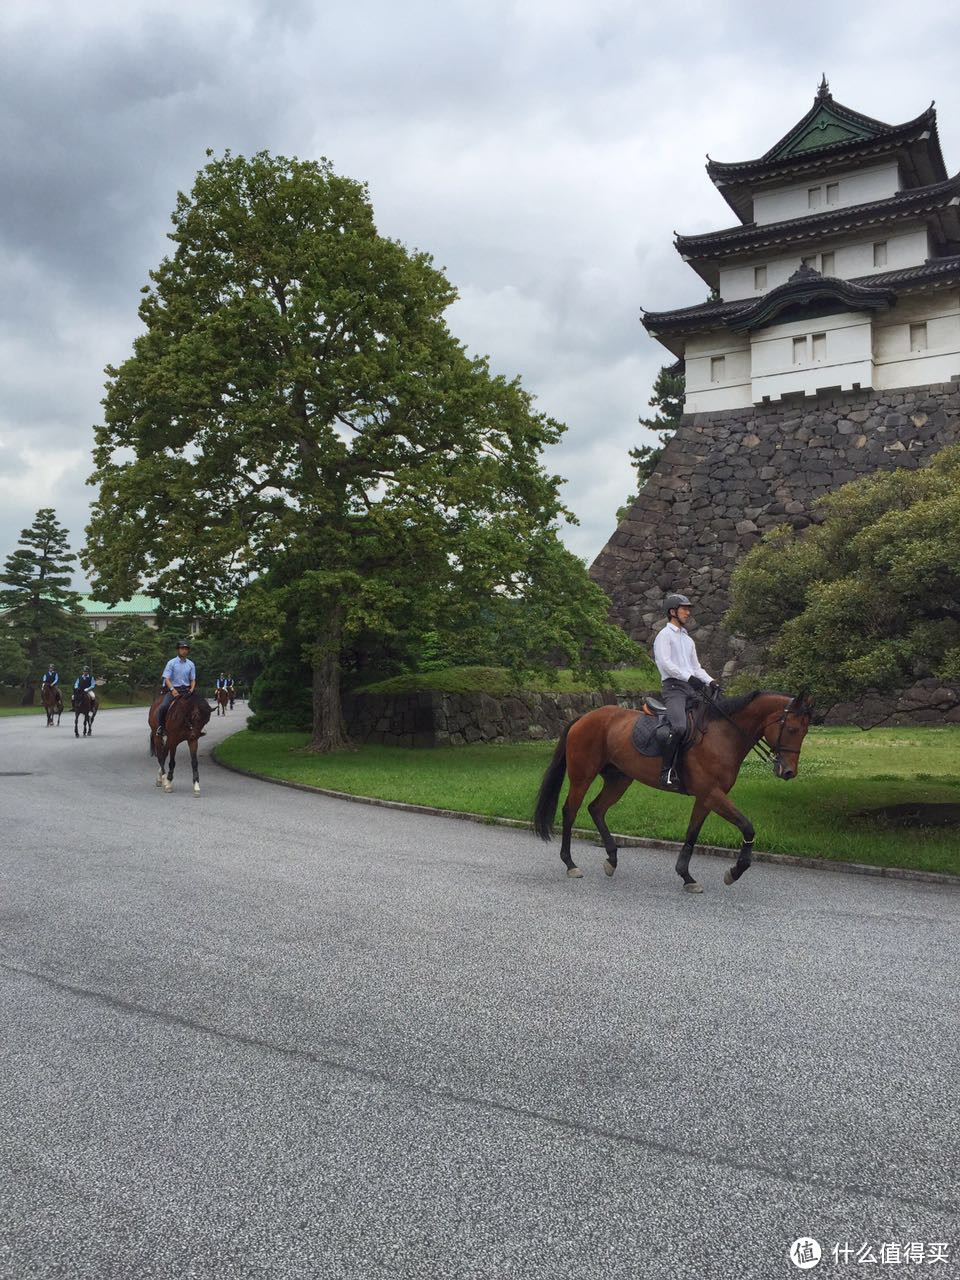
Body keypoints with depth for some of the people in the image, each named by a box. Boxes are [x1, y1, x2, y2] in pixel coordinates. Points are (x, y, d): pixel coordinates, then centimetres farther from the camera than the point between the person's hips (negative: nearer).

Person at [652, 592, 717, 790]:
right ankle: (667, 772, -27)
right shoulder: (665, 635, 3)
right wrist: (689, 677, -19)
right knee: (679, 727, -30)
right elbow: (665, 662, -11)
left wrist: (710, 681, 6)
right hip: (674, 687, -8)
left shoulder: (688, 640, 27)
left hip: (693, 688, 8)